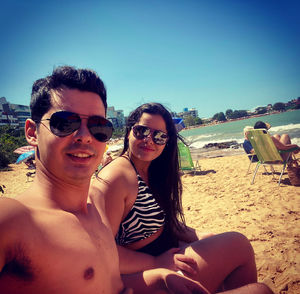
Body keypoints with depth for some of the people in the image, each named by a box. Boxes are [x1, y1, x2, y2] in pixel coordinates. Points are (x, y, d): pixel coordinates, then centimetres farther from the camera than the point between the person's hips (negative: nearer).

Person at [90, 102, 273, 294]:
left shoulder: (152, 171, 7)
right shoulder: (114, 178, -22)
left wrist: (199, 237, 2)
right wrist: (157, 263, -21)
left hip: (167, 250, 10)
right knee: (239, 244, -8)